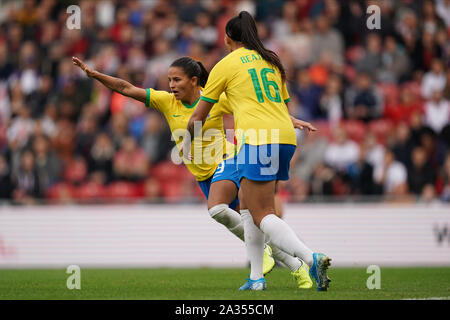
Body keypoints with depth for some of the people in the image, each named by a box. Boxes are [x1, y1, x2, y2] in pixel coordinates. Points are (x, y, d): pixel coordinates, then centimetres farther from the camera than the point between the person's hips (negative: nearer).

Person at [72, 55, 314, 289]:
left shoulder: (216, 100, -14)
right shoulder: (166, 101, -5)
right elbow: (126, 89, -8)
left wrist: (291, 121, -12)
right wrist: (93, 74, -17)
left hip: (225, 162, -5)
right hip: (203, 176, 5)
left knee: (216, 210, -34)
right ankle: (296, 267, 17)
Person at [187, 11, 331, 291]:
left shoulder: (225, 65, 4)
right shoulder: (271, 61, 21)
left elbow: (198, 118, 11)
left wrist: (188, 143, 29)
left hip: (258, 138, -7)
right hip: (286, 137, 7)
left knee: (262, 215, -9)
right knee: (248, 207, 18)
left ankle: (312, 259, -30)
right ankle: (257, 277, 12)